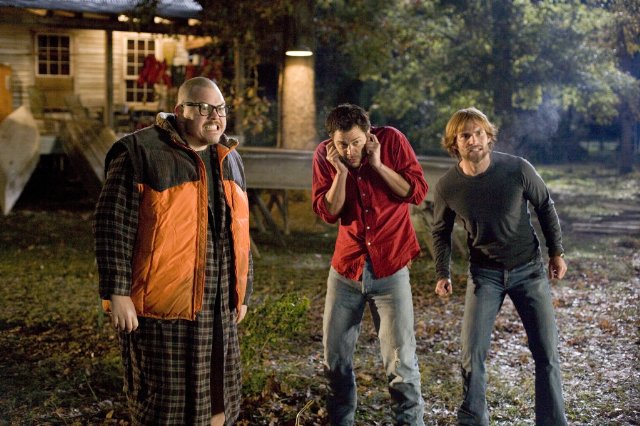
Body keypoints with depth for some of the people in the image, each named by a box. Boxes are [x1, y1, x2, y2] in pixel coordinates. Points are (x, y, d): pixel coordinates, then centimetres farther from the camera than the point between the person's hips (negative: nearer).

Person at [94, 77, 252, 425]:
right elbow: (113, 223, -13)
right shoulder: (142, 152, -10)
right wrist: (117, 292, -17)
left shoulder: (228, 158, 13)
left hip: (218, 307, 7)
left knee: (217, 397, 15)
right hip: (162, 304, -7)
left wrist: (243, 292, 18)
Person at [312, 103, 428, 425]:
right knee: (335, 355, 11)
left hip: (390, 268, -3)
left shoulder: (392, 141, -10)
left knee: (400, 359, -6)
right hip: (346, 266, 3)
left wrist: (378, 164, -20)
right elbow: (327, 213, -6)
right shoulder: (324, 155, -5)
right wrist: (341, 171, -19)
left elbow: (418, 193, -13)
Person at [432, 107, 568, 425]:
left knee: (547, 354, 1)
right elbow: (441, 232, 5)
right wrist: (442, 274, -2)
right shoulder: (447, 186, -14)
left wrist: (557, 251, 5)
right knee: (472, 355, -3)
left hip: (529, 269, 0)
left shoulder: (518, 169, -17)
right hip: (484, 273, 0)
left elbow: (544, 206, 2)